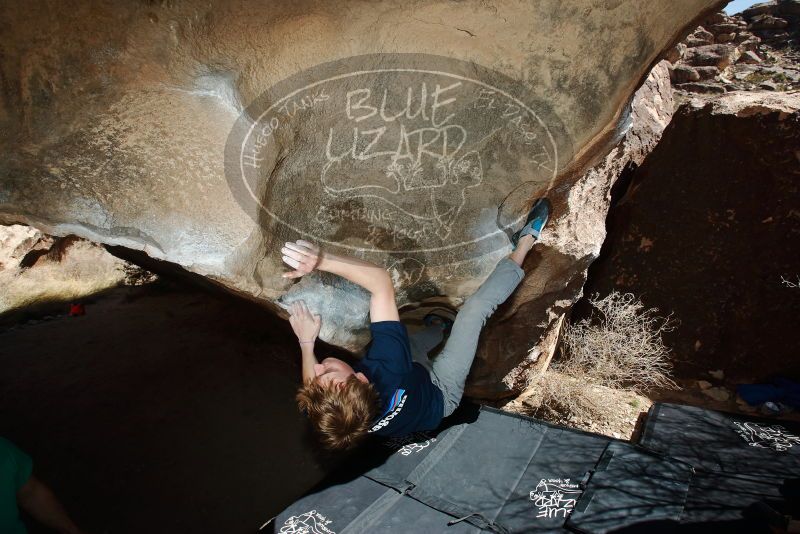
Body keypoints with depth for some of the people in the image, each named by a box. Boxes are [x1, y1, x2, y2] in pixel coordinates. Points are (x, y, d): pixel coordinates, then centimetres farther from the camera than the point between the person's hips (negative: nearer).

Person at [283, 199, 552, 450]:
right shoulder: (386, 368, -50)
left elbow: (309, 388, -12)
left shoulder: (324, 412, -38)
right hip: (441, 391, -4)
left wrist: (306, 343, -22)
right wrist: (321, 260, -63)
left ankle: (440, 326, 59)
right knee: (476, 306, -2)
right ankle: (525, 242, 21)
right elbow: (380, 280, -52)